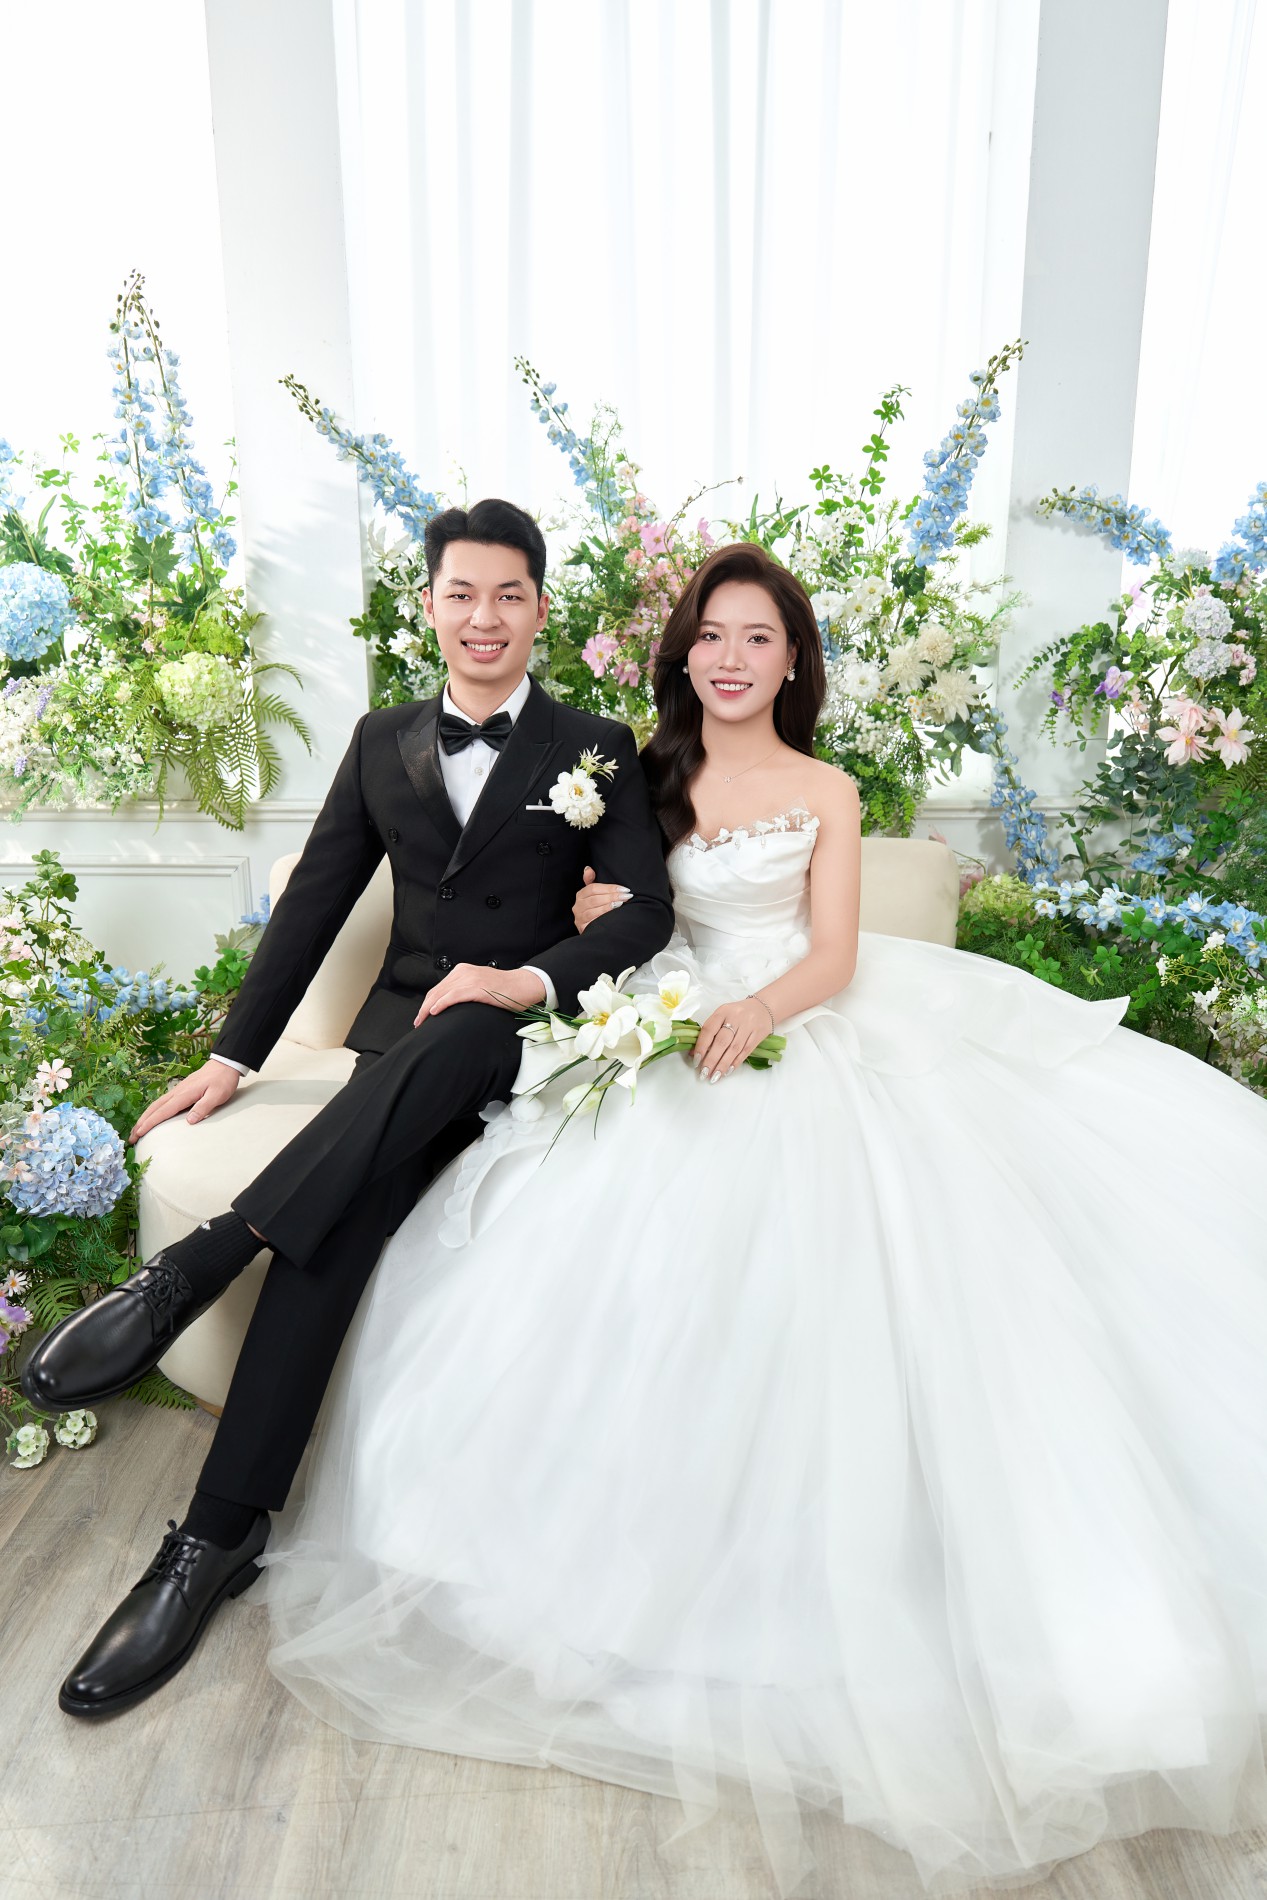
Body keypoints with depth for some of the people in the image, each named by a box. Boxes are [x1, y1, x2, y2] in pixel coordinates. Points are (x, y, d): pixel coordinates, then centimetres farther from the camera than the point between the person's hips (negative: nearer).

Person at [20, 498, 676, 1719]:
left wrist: (531, 979, -20)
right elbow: (313, 904, 14)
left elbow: (648, 909, -1)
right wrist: (232, 1055, 7)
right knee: (343, 1217, -29)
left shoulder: (594, 749, 8)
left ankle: (192, 1268, -35)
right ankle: (222, 1534, -23)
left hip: (517, 1039, -2)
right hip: (399, 1035, 2)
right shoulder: (383, 742, 15)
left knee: (453, 1037, -39)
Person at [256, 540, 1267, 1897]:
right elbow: (626, 915, 18)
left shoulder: (827, 792, 9)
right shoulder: (652, 780, 15)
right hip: (684, 1044, 2)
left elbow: (832, 956, -2)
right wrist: (602, 915, -6)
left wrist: (761, 1008, -23)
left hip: (809, 1040, -2)